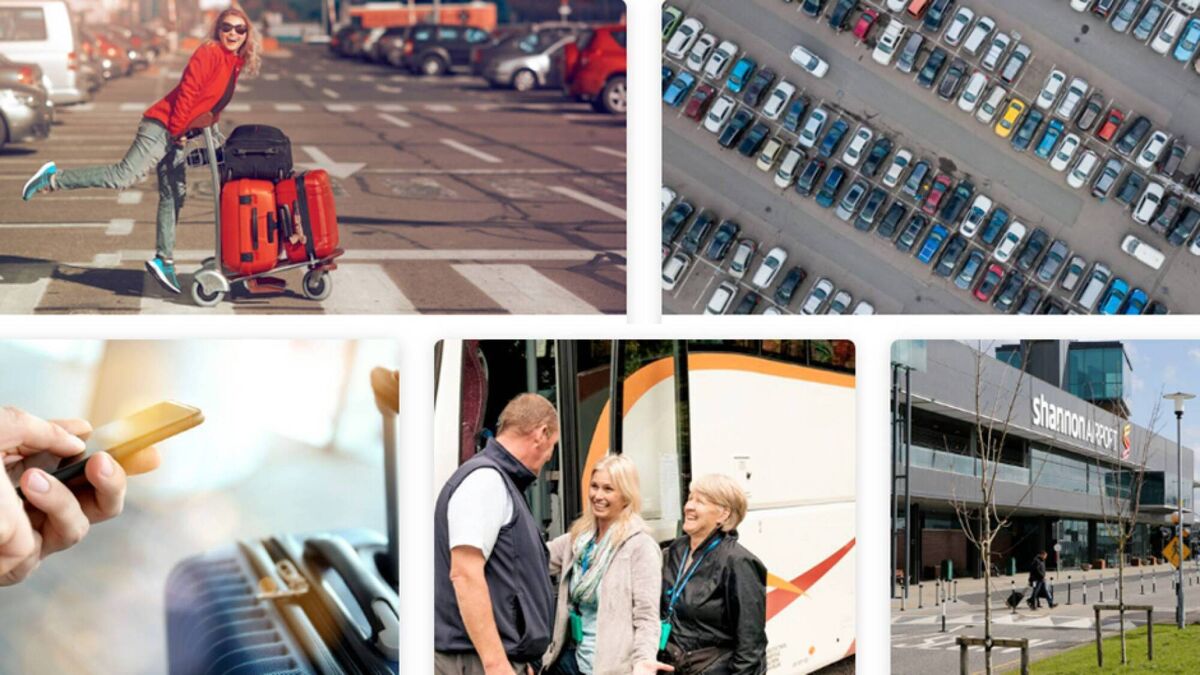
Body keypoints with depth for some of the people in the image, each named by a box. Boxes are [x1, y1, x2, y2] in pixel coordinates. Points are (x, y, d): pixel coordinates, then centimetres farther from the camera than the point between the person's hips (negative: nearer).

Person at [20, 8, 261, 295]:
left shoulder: (235, 65, 14)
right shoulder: (209, 53, -12)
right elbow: (188, 91, -17)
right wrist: (178, 130, -16)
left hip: (178, 135, 9)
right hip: (161, 128, -9)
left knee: (174, 196, 10)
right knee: (124, 176, -18)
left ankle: (163, 260, 15)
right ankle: (53, 178, -9)